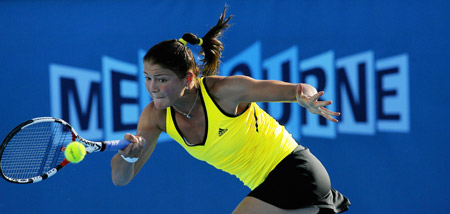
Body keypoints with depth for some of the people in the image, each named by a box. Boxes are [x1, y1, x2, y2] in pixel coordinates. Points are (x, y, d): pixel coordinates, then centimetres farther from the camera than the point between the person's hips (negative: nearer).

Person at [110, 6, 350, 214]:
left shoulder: (224, 90, -24)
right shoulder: (156, 116, -8)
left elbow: (300, 90, -17)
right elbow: (120, 179, -9)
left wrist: (307, 99, -41)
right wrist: (128, 154, -31)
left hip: (294, 171, -7)